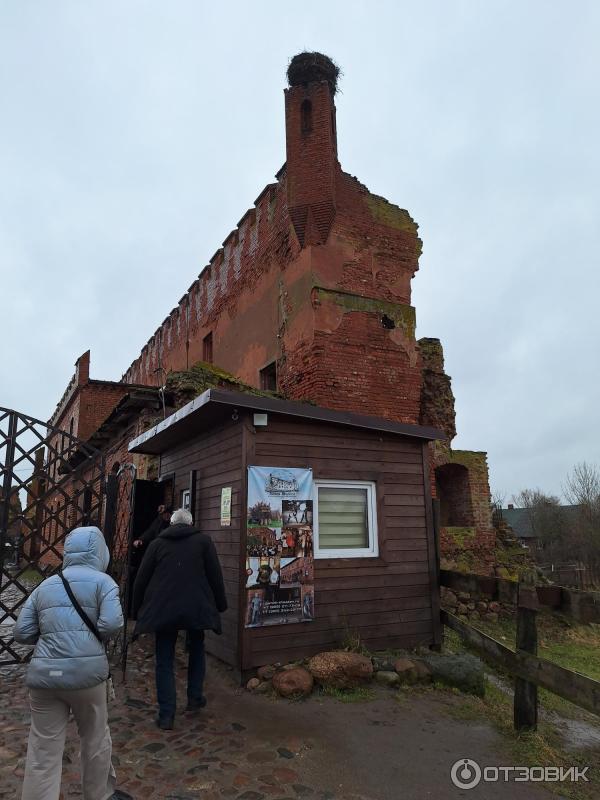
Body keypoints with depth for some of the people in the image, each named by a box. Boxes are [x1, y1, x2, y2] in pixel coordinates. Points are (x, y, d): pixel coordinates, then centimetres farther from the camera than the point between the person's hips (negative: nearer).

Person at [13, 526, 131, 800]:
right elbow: (111, 624, -13)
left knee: (43, 750, 12)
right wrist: (87, 633, 8)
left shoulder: (45, 585, 13)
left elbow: (21, 632, 10)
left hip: (44, 674, 3)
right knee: (95, 739, 19)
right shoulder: (102, 581, 0)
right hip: (86, 670, -3)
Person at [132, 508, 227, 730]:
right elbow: (215, 576, 2)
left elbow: (141, 580, 9)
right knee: (196, 650, 24)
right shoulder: (203, 541, 4)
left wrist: (137, 611, 19)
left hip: (162, 610, 0)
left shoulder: (157, 543, 9)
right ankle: (195, 698, 27)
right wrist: (220, 604, 12)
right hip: (196, 609, 0)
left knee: (164, 661, 11)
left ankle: (166, 715, 10)